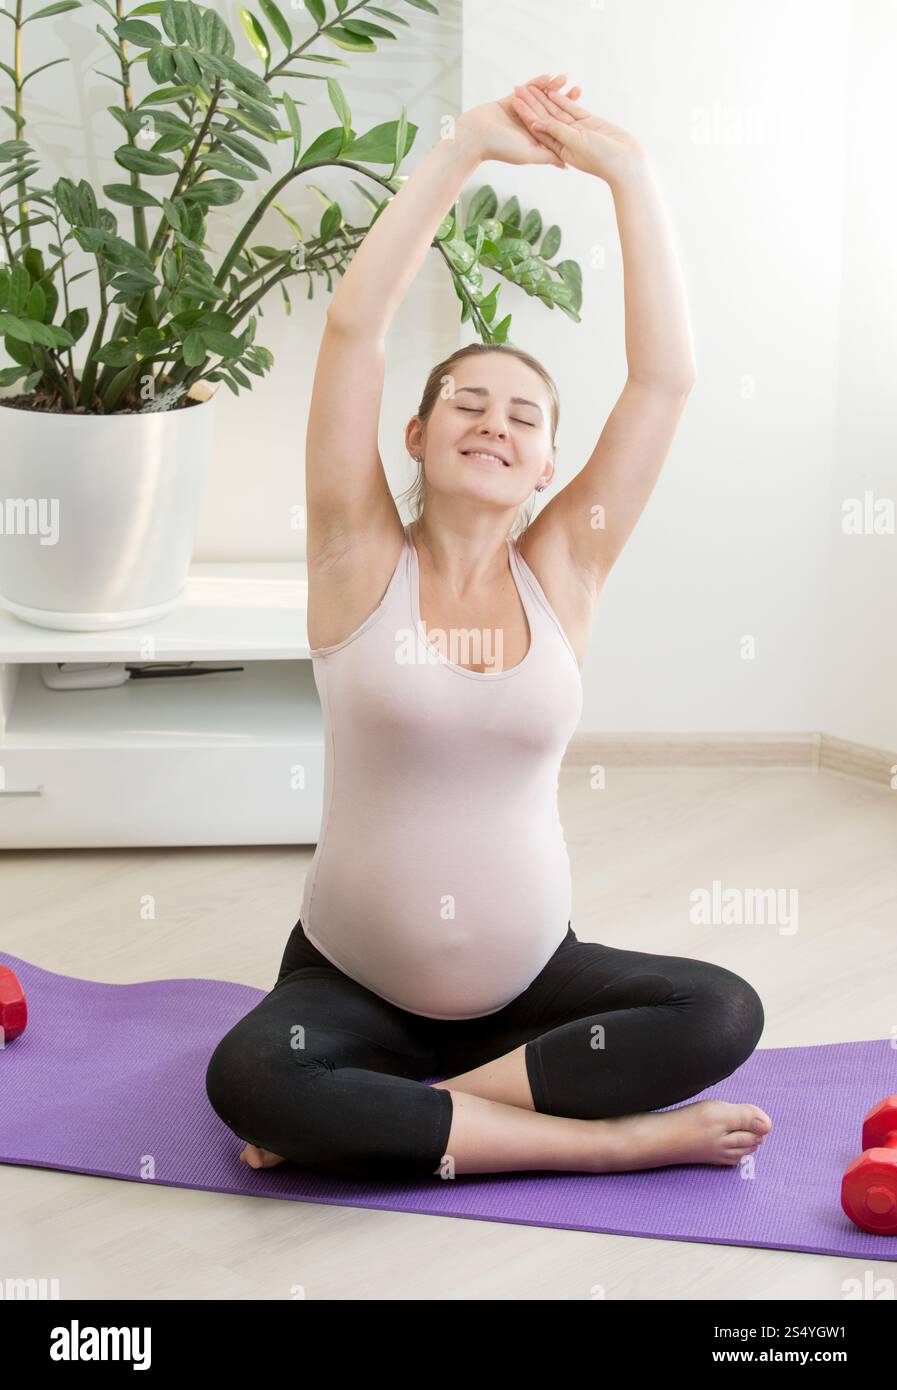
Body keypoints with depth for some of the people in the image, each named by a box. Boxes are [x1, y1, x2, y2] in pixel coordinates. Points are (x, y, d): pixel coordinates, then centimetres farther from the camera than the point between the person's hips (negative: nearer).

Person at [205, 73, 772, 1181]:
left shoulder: (560, 573, 0)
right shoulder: (362, 558, -5)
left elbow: (665, 376, -7)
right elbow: (354, 326, -14)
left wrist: (628, 174, -10)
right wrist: (466, 146, -14)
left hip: (529, 980, 2)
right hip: (352, 980, -2)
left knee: (722, 1014, -23)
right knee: (246, 1079, -33)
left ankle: (403, 1110, -15)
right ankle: (606, 1139, -22)